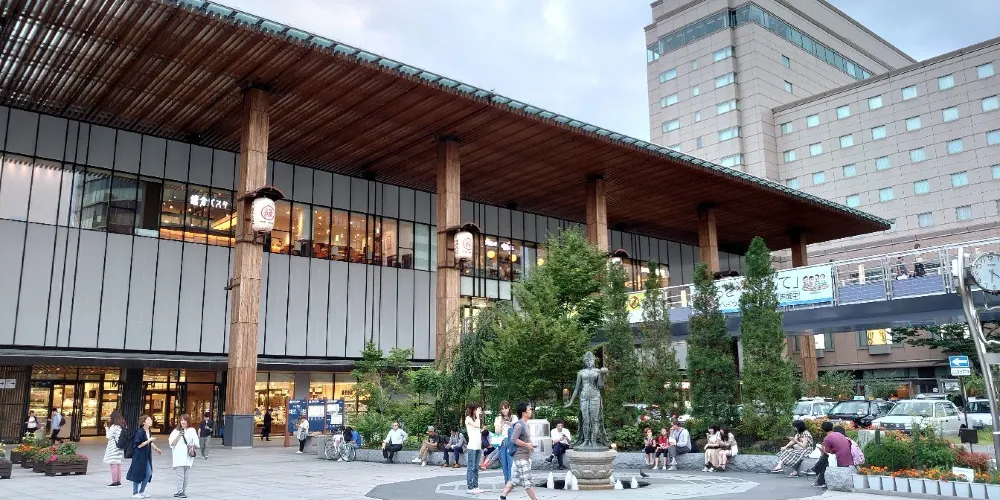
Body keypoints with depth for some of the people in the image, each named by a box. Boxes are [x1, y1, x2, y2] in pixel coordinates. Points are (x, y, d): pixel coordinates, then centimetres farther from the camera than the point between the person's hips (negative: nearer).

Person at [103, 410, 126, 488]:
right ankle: (119, 481, 17)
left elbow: (108, 436, -14)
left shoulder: (113, 427, -15)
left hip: (113, 448, -8)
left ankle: (114, 481, -5)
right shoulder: (122, 426, 8)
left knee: (113, 464, -5)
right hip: (119, 447, 8)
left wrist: (106, 429, 2)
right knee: (118, 464, 13)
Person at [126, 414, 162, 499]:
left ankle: (141, 491, 21)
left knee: (148, 473, 6)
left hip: (147, 456, 8)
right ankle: (135, 493, 16)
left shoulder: (148, 431, 7)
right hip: (139, 456, -8)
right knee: (138, 474, 2)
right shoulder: (139, 432, -18)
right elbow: (139, 445, -20)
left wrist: (156, 449, 29)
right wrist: (149, 440, -21)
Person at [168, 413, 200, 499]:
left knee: (185, 475, 4)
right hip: (178, 456, 0)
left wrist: (192, 446, -13)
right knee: (180, 474, -8)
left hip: (188, 456, 1)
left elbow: (196, 443, 7)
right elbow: (172, 443, 1)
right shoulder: (176, 431, 8)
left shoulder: (192, 431, 7)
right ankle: (180, 492, -6)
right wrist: (179, 435, -11)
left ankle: (183, 491, 10)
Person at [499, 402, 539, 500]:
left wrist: (529, 444, 11)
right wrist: (527, 445, -17)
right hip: (521, 456, -10)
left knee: (514, 479, 12)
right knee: (527, 481, -4)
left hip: (525, 456, 10)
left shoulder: (525, 424, 15)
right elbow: (514, 439, -23)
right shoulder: (519, 424, -16)